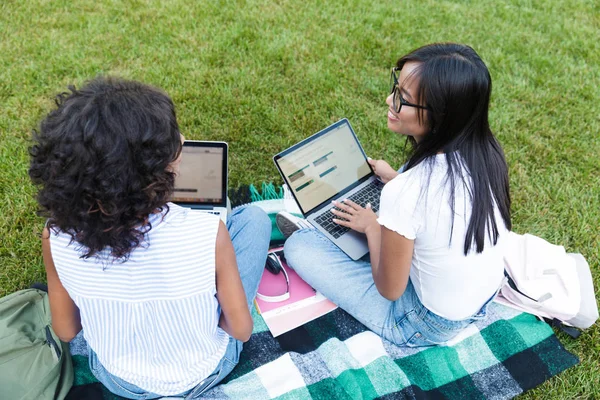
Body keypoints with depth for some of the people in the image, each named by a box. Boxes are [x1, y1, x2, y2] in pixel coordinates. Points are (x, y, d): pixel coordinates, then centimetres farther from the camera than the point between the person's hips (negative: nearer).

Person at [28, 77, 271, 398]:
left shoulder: (56, 238, -26)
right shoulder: (208, 234, -35)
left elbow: (66, 330, -9)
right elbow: (241, 329, -19)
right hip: (203, 374, -2)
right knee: (253, 217, 7)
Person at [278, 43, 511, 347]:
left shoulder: (406, 192, -36)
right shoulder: (484, 151, -15)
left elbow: (389, 290, -19)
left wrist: (372, 227, -5)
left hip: (426, 326, -6)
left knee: (299, 246, -1)